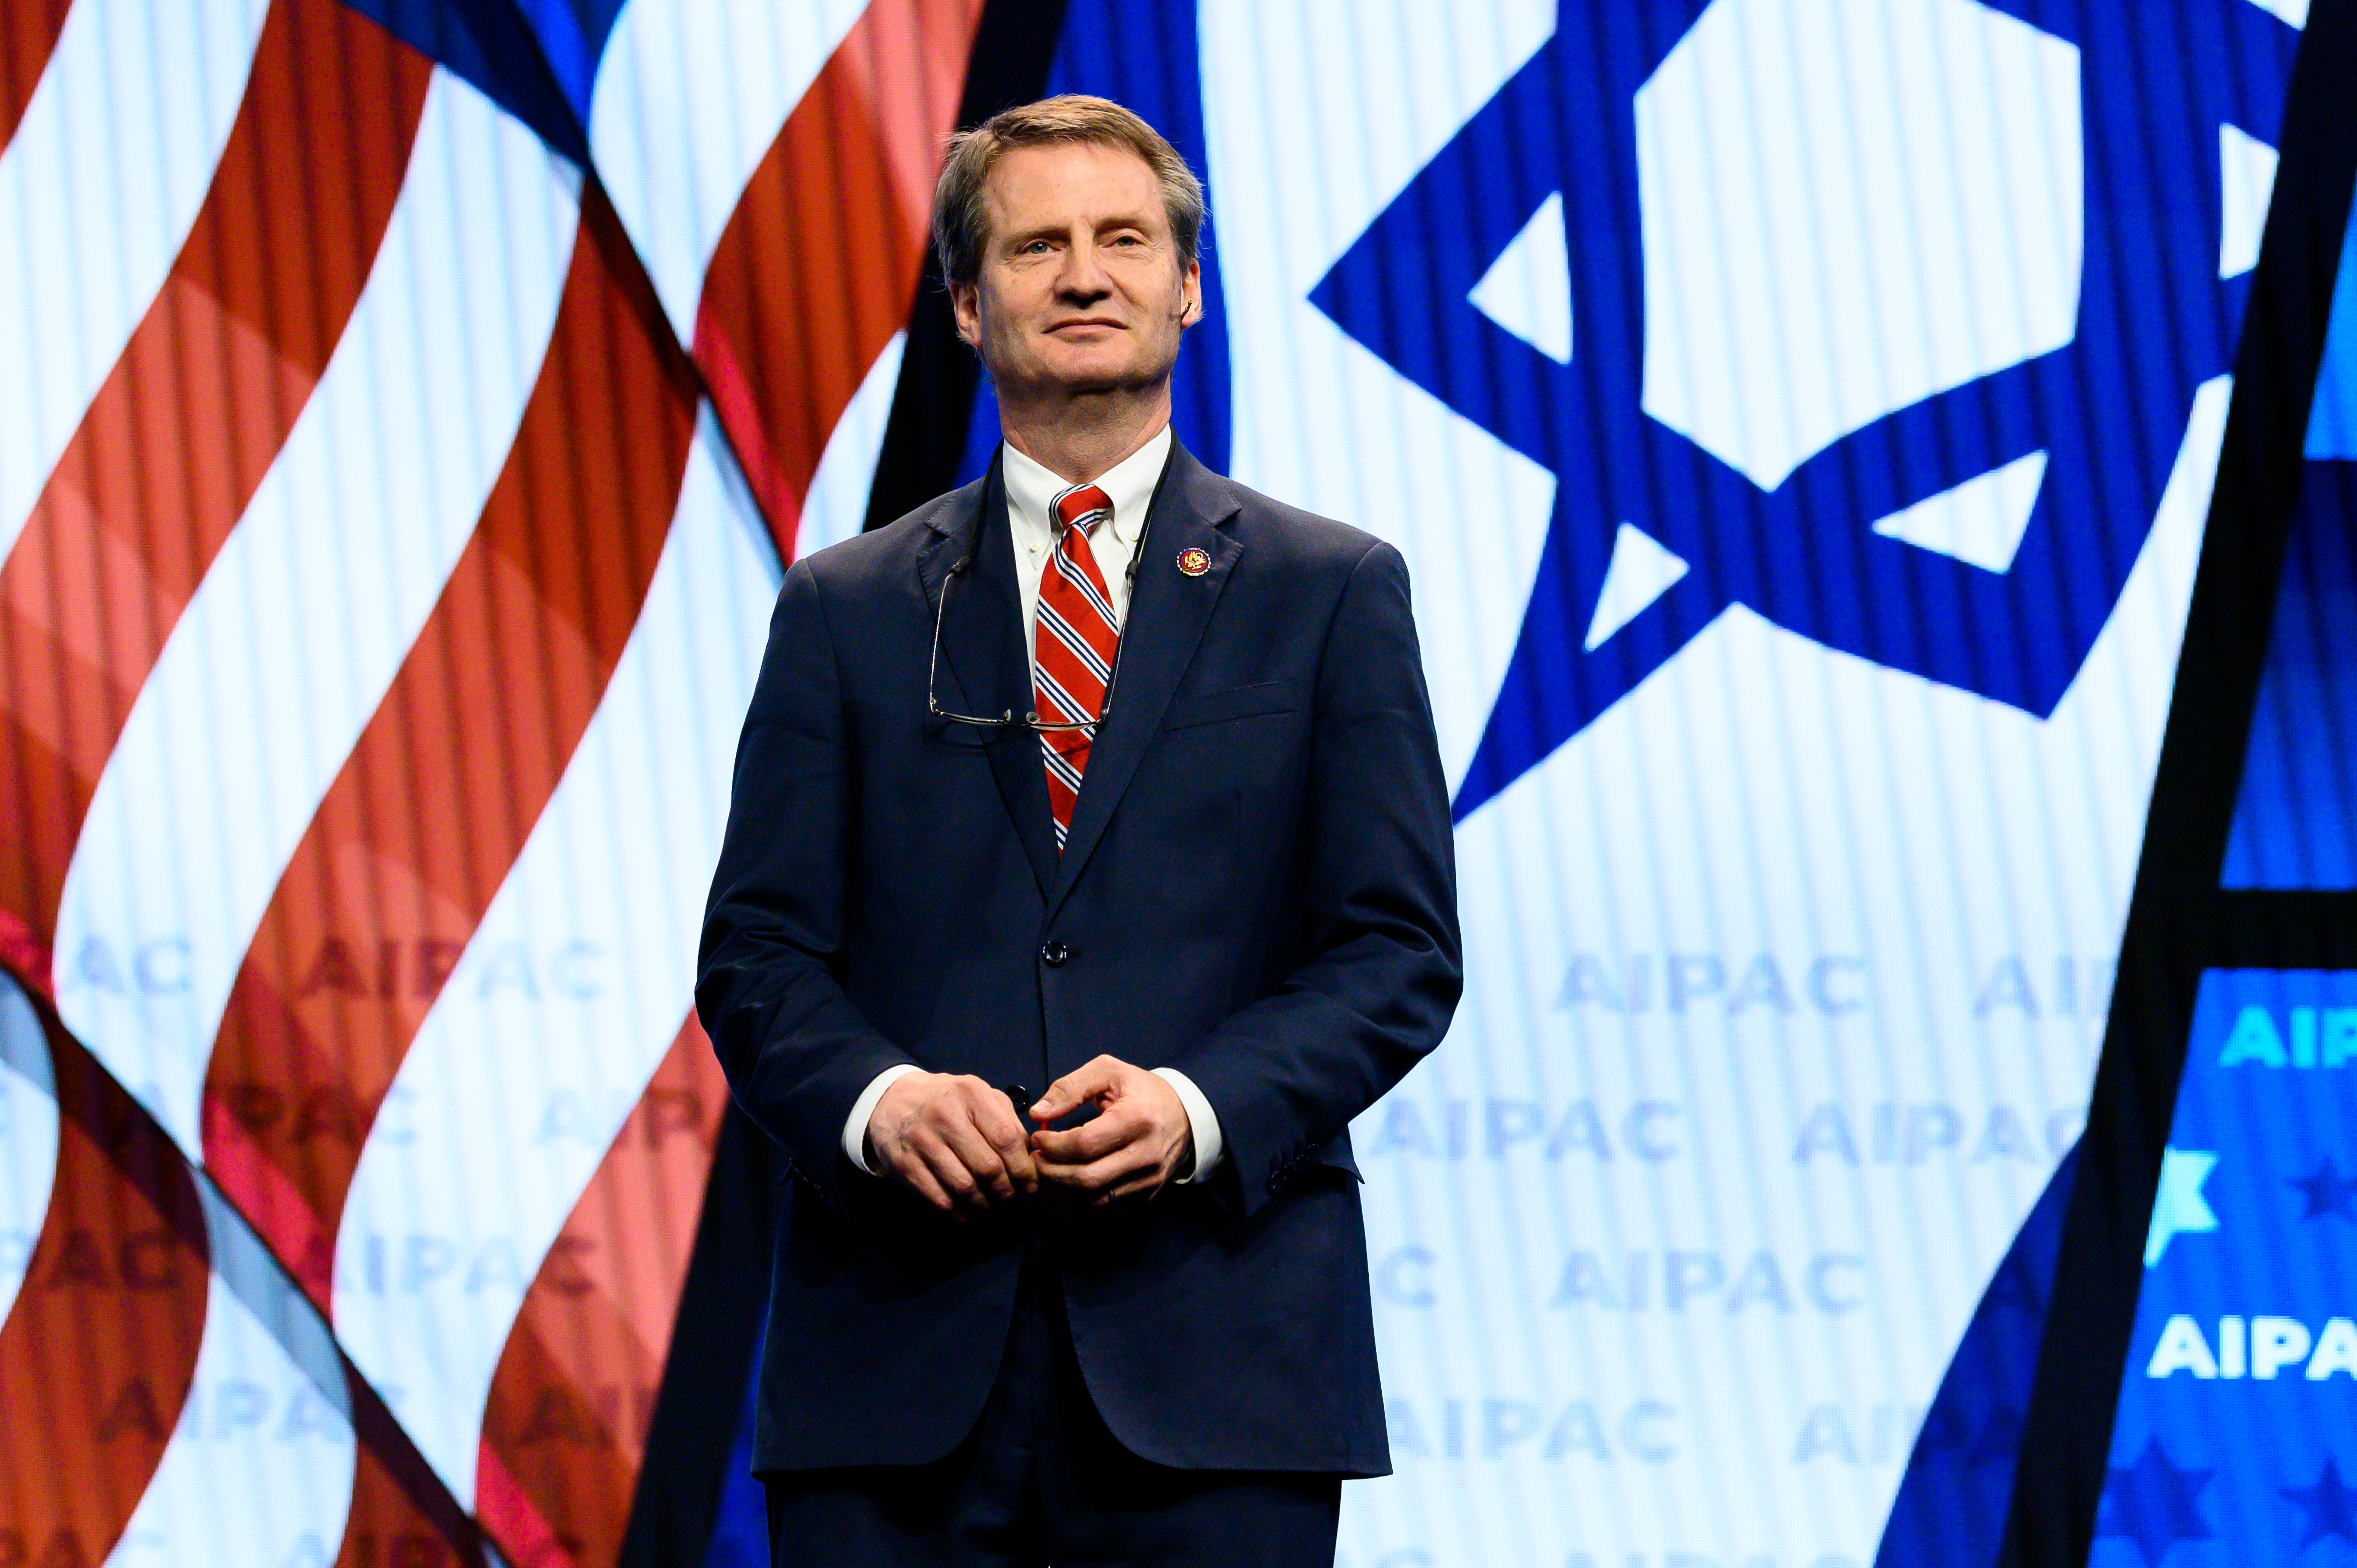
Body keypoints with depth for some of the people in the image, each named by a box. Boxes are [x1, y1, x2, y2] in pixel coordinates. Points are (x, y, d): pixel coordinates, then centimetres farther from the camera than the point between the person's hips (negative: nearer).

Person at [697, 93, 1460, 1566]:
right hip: (901, 1343, 1)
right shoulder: (848, 610, 14)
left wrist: (1199, 1105, -12)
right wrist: (876, 1098, -12)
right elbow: (758, 956, 9)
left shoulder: (1333, 592, 10)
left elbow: (1402, 950, 5)